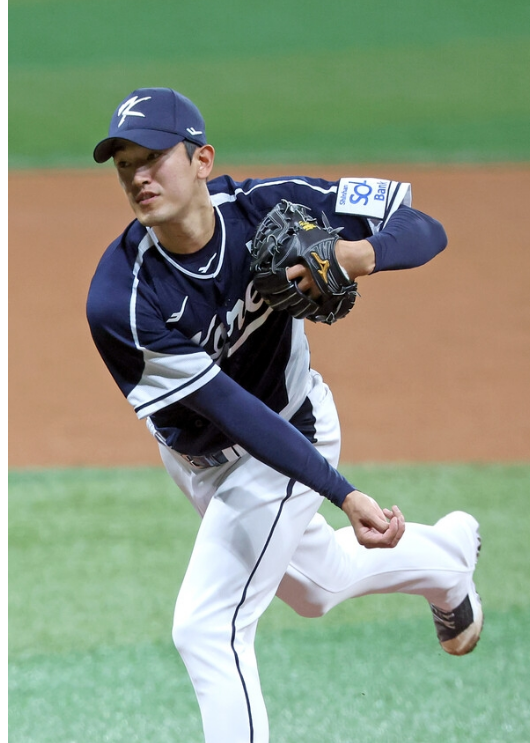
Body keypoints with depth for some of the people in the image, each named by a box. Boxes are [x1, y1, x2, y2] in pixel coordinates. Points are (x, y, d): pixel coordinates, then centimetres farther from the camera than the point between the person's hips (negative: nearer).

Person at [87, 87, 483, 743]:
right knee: (313, 586, 27)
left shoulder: (269, 208, -28)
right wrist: (345, 496, -41)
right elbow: (229, 408, -34)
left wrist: (360, 255, -45)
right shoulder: (121, 302, -31)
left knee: (206, 629, -14)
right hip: (196, 454, 3)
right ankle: (445, 556, 57)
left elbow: (425, 230, -21)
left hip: (289, 431, -3)